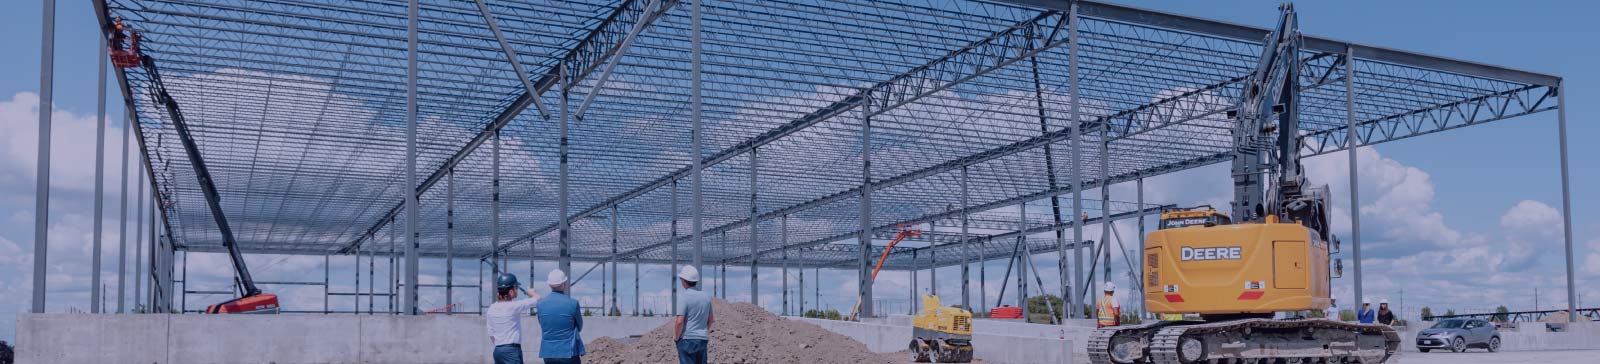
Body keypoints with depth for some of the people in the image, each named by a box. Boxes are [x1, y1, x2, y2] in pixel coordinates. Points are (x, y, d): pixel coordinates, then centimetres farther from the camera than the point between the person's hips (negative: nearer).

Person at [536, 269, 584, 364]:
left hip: (548, 352, 4)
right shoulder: (572, 303, -10)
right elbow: (579, 327, 4)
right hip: (569, 352, -4)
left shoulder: (541, 304, 0)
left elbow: (542, 328, 12)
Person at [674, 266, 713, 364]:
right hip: (703, 340, 6)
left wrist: (677, 338, -5)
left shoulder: (684, 296, -13)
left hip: (687, 340, -6)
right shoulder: (706, 296, 8)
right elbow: (710, 320, 17)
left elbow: (680, 322, -18)